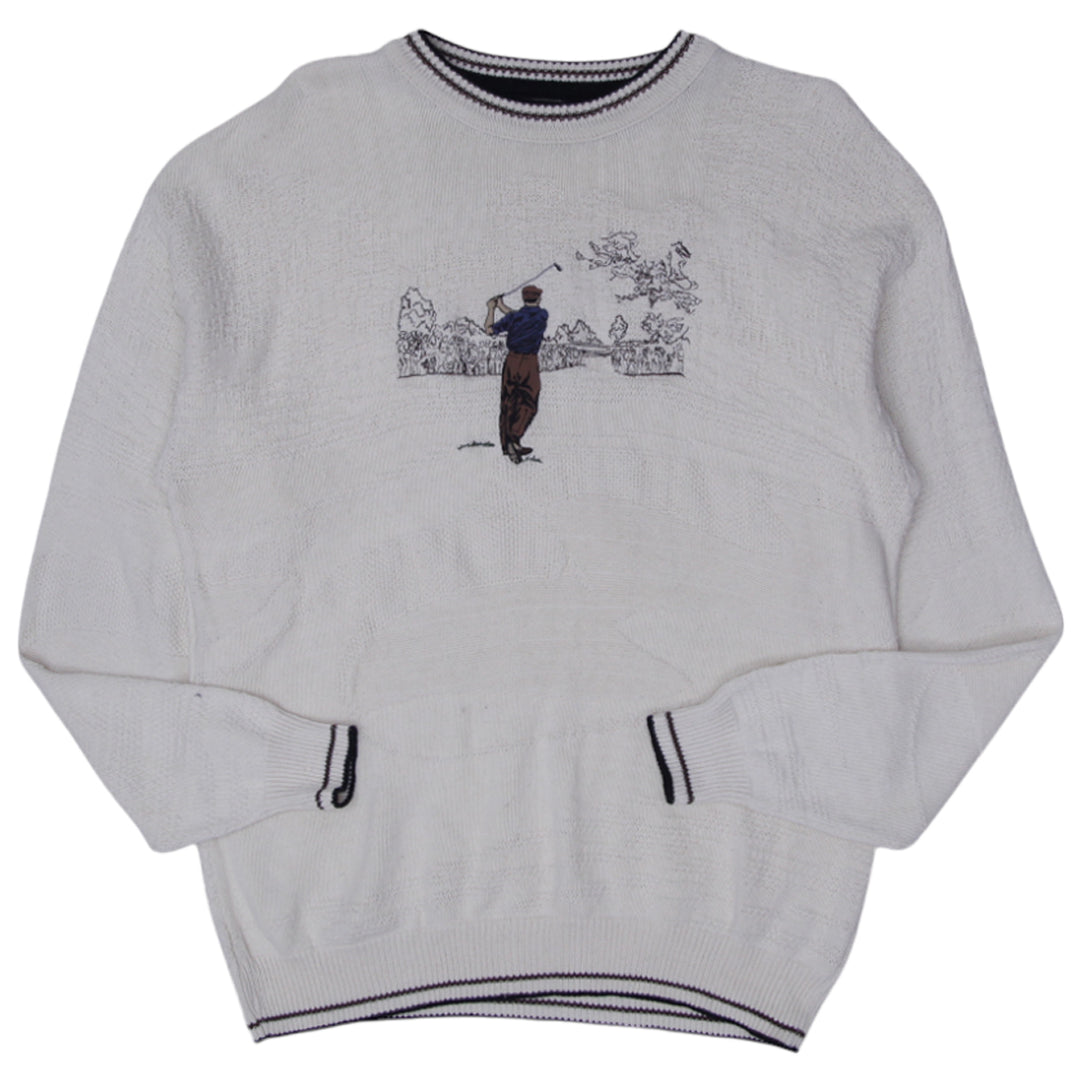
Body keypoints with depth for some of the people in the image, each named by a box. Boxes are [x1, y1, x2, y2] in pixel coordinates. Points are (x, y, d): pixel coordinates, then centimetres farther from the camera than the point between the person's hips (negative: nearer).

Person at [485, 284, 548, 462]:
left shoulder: (513, 317, -5)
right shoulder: (543, 315, -4)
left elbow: (489, 329, 2)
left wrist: (491, 309, 16)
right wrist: (503, 307, 16)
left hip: (512, 361, 2)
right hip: (530, 364, -2)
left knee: (508, 403, 11)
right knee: (528, 405, 5)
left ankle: (507, 443, 13)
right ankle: (514, 440, -12)